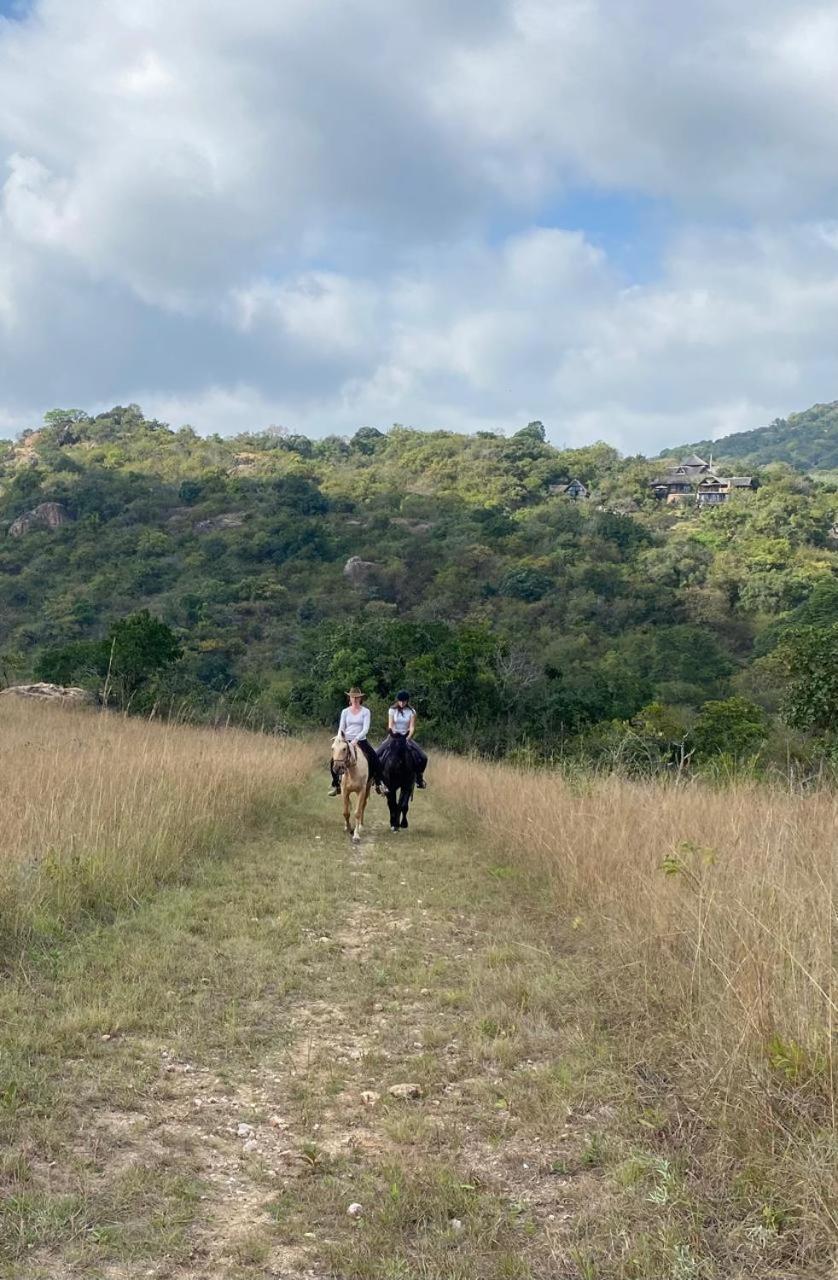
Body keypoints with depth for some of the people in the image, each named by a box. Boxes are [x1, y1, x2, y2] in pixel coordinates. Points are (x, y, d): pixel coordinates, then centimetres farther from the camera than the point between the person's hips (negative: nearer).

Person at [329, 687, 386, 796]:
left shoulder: (365, 711, -1)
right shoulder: (345, 712, 6)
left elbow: (366, 729, -9)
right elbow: (341, 728, 5)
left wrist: (356, 739, -23)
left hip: (361, 741, -1)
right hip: (347, 741, 1)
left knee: (376, 761, -18)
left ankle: (378, 785, -1)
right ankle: (336, 786, 2)